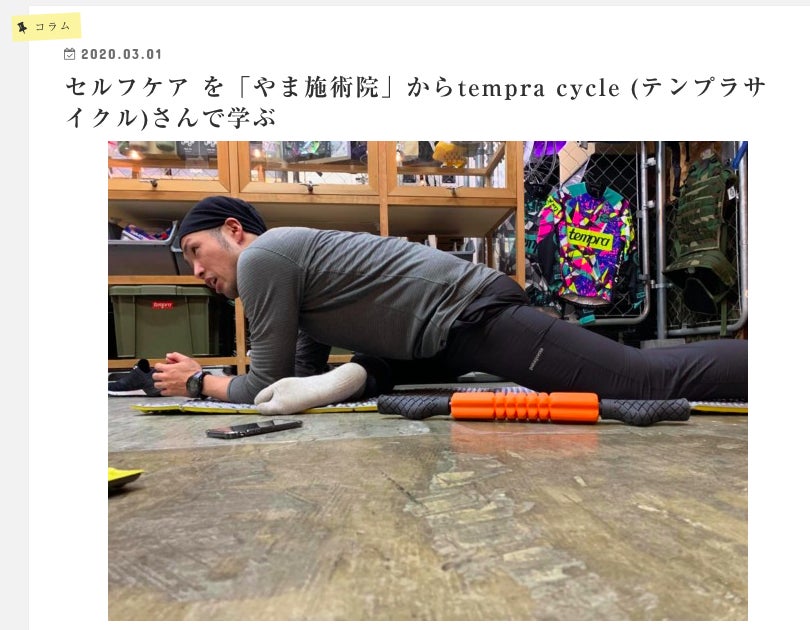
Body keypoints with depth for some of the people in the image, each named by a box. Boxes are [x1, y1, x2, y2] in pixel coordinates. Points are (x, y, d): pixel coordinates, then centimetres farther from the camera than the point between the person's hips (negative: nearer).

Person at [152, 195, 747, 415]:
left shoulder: (262, 256, -5)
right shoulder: (285, 263, 24)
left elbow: (269, 386, -4)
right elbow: (298, 377, 27)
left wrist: (199, 383, 14)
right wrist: (205, 372, 24)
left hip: (475, 314, -11)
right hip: (455, 328, 11)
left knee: (653, 380, -13)